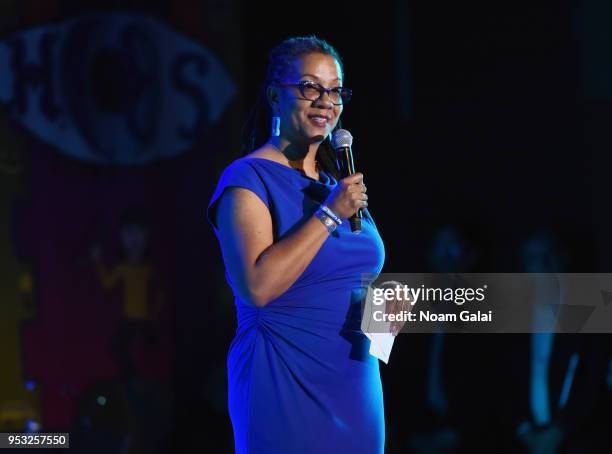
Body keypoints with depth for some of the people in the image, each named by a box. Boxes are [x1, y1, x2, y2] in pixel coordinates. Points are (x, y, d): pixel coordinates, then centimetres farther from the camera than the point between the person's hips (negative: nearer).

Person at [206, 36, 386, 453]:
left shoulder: (339, 185, 14)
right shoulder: (248, 179, -8)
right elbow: (257, 285, -22)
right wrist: (328, 215, -19)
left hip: (357, 386, 7)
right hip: (285, 388, -7)